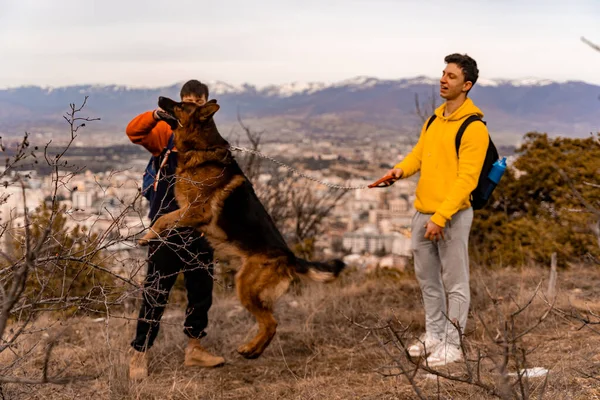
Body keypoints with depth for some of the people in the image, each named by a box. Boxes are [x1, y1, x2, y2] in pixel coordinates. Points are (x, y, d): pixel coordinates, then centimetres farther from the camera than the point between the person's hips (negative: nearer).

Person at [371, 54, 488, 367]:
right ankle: (433, 335, 31)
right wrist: (402, 169, -3)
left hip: (452, 215, -8)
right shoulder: (434, 119, 12)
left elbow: (467, 179, -18)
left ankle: (451, 345, 13)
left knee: (454, 283, 3)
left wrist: (440, 218, -23)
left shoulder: (474, 127, -13)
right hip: (422, 213, 8)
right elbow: (419, 153, 21)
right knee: (427, 278, 17)